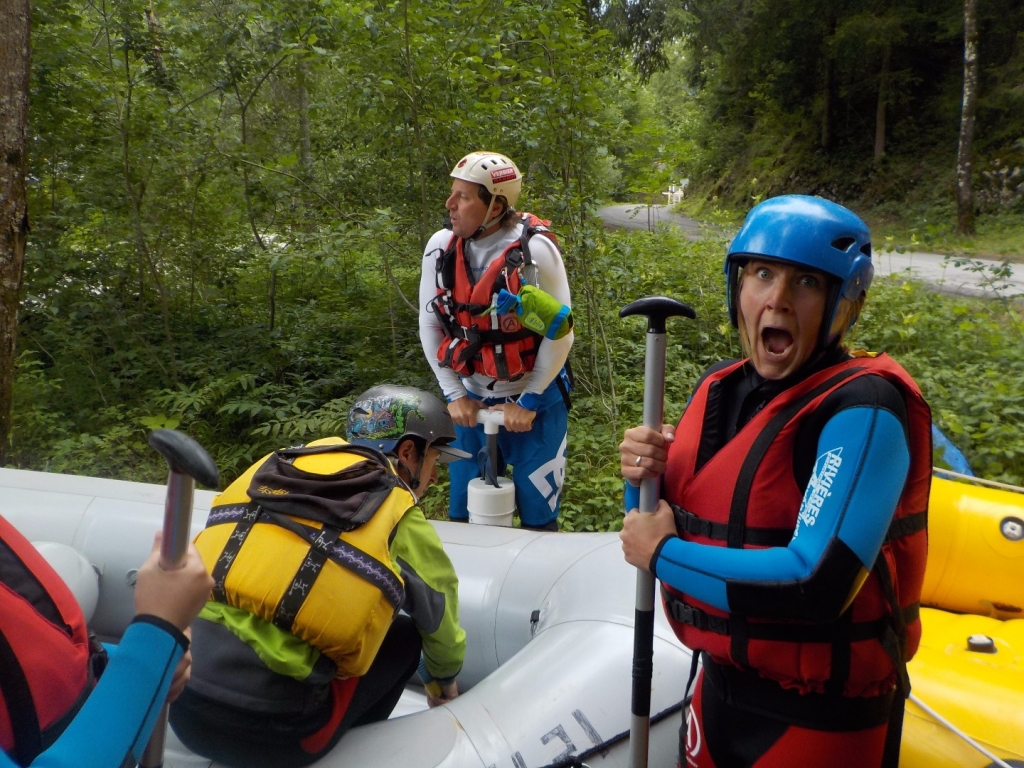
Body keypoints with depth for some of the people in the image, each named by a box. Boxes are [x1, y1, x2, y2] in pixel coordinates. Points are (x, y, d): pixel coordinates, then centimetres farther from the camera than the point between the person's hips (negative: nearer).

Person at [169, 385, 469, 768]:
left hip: (179, 704, 5)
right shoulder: (401, 521, 1)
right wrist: (443, 684, 40)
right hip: (263, 734, -4)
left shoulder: (279, 466, 11)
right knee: (405, 635, 15)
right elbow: (440, 626, 18)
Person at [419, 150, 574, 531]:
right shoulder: (440, 247, -6)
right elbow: (430, 326, 1)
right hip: (471, 401, 4)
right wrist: (454, 395, -2)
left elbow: (560, 334, -15)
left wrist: (528, 403, -12)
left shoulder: (535, 249, -19)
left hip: (535, 401, -4)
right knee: (464, 515, 14)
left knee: (538, 515, 7)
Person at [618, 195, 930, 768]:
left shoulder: (863, 410, -22)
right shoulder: (721, 387, 0)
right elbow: (662, 522, 9)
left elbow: (818, 585, -30)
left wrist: (663, 555, -20)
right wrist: (646, 478, -13)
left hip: (820, 716, -6)